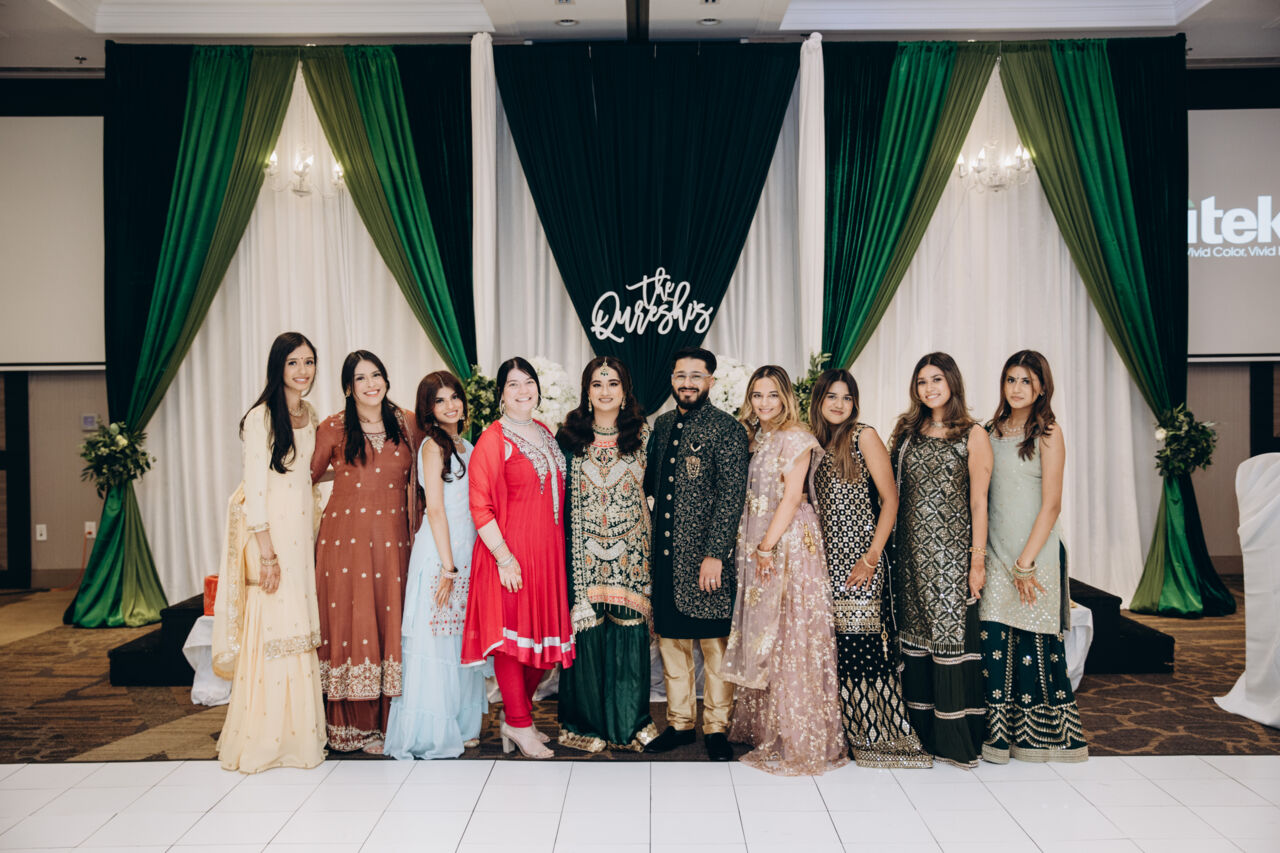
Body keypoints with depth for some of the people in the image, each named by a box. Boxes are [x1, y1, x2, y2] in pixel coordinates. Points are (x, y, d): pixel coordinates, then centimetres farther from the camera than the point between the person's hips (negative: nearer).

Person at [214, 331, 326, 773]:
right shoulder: (262, 417, -9)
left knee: (299, 627, 8)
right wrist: (266, 551, -16)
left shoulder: (310, 415, 12)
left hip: (302, 530, 7)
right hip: (270, 529, -7)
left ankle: (296, 734, 18)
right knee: (272, 626, -5)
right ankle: (261, 741, 6)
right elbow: (255, 488, -12)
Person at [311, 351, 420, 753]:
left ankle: (386, 722, 13)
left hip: (392, 538, 2)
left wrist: (416, 532, 11)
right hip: (345, 536, -2)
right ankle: (350, 726, 12)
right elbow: (309, 477, 11)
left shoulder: (405, 425, 7)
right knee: (348, 619, 1)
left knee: (390, 621, 3)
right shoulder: (334, 428, 1)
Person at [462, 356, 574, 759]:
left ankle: (516, 714, 27)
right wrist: (504, 556, -18)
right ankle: (520, 724, 15)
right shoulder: (493, 439, -9)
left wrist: (557, 550, 17)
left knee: (546, 636, 11)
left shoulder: (544, 434, 13)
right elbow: (480, 506, -13)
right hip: (510, 554, -7)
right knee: (512, 635, 1)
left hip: (547, 552, 7)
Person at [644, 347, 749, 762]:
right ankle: (679, 723, 26)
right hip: (666, 554, 6)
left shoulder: (726, 428, -7)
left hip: (706, 557, -6)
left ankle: (716, 727, 16)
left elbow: (731, 496, -13)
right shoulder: (662, 424, 12)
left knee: (714, 643, 3)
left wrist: (714, 554, -18)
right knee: (671, 640, 13)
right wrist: (652, 544, 10)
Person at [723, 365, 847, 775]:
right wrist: (754, 549, 8)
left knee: (788, 636, -3)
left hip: (788, 544, -7)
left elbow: (791, 498, -14)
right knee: (760, 638, 11)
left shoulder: (795, 438, -8)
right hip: (755, 547, 7)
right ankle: (763, 728, 21)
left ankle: (798, 741, 6)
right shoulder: (754, 438, 14)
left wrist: (767, 547, -15)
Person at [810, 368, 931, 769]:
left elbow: (890, 498, -6)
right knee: (835, 642, 4)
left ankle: (874, 733, 5)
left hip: (859, 556, -5)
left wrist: (872, 557, -13)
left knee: (862, 638, -7)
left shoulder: (863, 436, -2)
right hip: (827, 557, 5)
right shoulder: (816, 444, 13)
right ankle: (845, 732, 15)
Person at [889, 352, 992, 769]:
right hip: (912, 551, 4)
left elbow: (979, 500, -3)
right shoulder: (907, 433, 12)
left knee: (952, 637, -4)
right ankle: (922, 733, 17)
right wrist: (886, 552, 5)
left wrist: (978, 558, -8)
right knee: (915, 640, 7)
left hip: (952, 550, -4)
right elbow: (892, 493, 12)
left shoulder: (972, 435, 0)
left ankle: (956, 738, 7)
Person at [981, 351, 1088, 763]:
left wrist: (1026, 562, -13)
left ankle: (1040, 737, 17)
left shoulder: (1048, 432, -5)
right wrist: (979, 554, 7)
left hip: (1034, 554, -4)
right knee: (993, 643, 2)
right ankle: (998, 735, 14)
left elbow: (1051, 504, -9)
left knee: (1035, 647, 1)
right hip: (995, 553, 5)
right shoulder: (994, 431, 11)